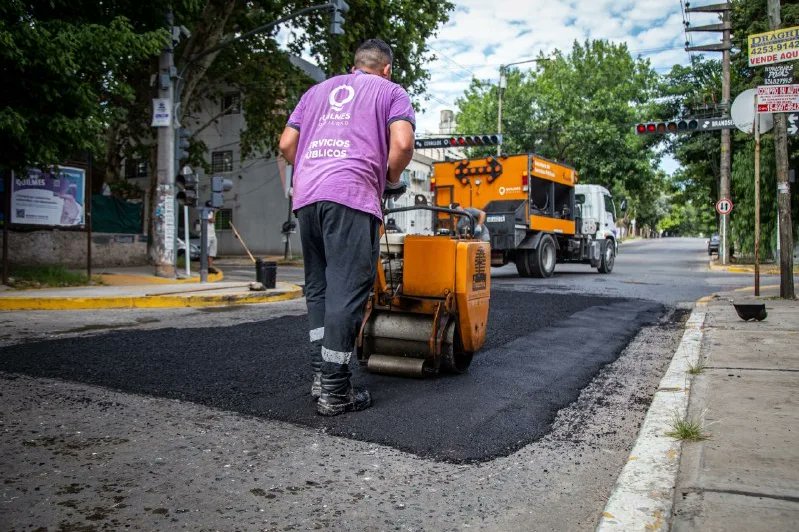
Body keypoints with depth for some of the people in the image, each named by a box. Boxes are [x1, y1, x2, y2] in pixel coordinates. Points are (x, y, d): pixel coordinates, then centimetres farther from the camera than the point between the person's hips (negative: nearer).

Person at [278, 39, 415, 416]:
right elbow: (402, 144, -3)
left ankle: (320, 374, 16)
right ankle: (334, 391, -5)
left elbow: (286, 145, 20)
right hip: (352, 196, -5)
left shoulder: (317, 91, 28)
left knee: (318, 287, 14)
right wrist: (393, 182, 13)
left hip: (306, 196, 6)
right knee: (347, 292, -6)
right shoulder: (390, 91, 15)